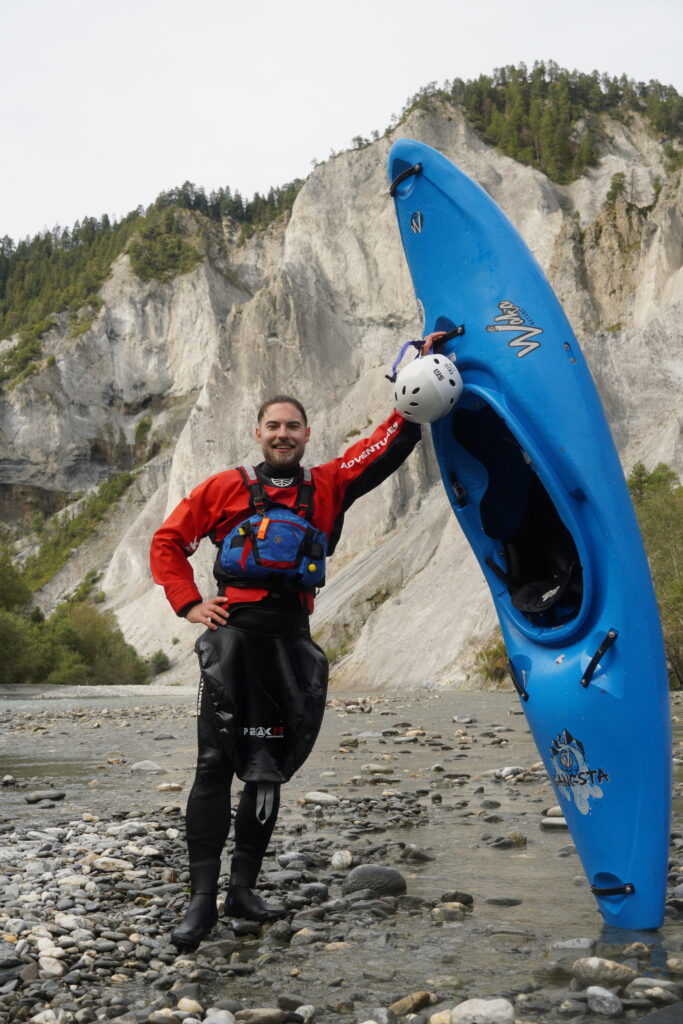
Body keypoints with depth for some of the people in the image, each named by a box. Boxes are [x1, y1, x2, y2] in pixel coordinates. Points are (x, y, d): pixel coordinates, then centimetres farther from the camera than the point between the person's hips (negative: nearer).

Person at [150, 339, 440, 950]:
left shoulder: (329, 485, 12)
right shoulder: (225, 489, 6)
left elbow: (391, 444, 7)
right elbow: (168, 542, 11)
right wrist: (189, 604, 0)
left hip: (292, 638, 3)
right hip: (235, 632, -3)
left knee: (269, 772, 10)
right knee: (216, 766, -8)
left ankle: (244, 890, 22)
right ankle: (202, 900, -4)